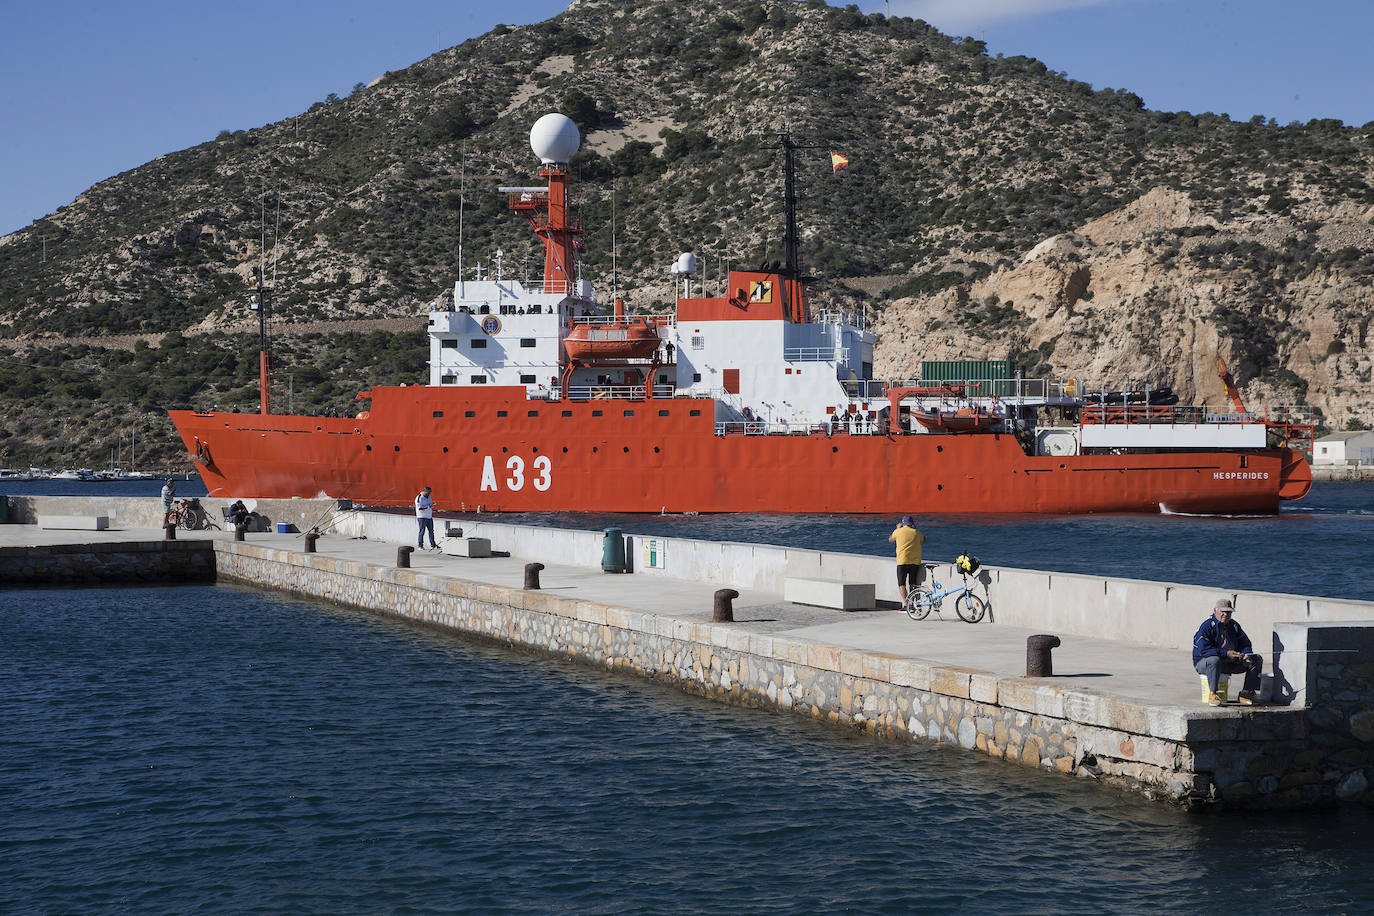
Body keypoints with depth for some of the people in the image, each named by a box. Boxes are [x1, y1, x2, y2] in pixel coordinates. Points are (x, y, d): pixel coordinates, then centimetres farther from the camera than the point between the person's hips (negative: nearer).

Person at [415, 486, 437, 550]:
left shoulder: (429, 497, 12)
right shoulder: (419, 498, -12)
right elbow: (419, 508, -20)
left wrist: (432, 505, -1)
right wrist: (428, 506, -22)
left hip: (429, 517, 7)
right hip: (422, 517, -7)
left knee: (431, 531, 8)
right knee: (422, 531, -5)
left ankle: (433, 545, 14)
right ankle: (420, 546, 2)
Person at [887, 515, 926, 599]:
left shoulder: (899, 531, 0)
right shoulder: (916, 532, 6)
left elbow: (890, 539, 20)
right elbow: (923, 540, 28)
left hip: (902, 561, -3)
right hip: (915, 561, 3)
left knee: (901, 584, -3)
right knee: (913, 584, 14)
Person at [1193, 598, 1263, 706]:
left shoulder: (1234, 626, 10)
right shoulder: (1206, 627, -14)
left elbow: (1245, 644, 10)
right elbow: (1203, 649, -24)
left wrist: (1246, 655, -15)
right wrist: (1226, 654, -30)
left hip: (1229, 664, 7)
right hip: (1203, 662, -7)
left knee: (1257, 660, -2)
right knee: (1214, 660, -43)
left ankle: (1246, 693, -8)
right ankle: (1212, 694, -29)